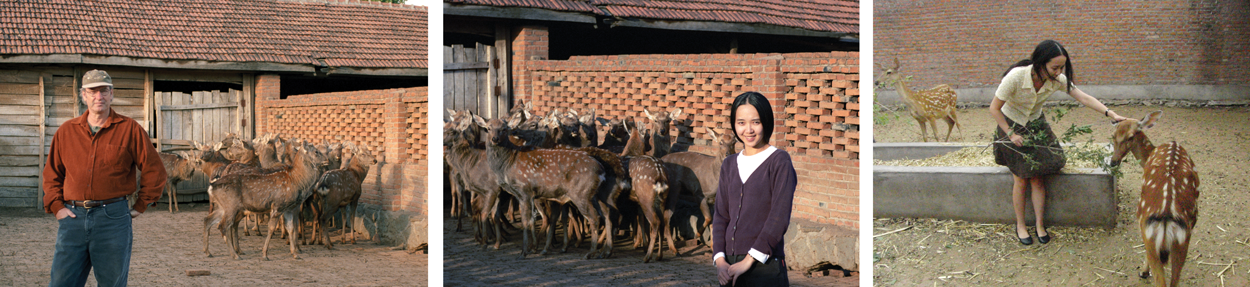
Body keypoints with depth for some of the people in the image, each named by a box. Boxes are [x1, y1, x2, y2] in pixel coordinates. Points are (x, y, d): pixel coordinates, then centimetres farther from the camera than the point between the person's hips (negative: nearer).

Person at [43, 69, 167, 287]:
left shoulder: (129, 129, 3)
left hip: (112, 218, -2)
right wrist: (56, 207, 6)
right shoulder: (66, 131, 12)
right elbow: (51, 174, 19)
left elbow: (155, 171, 5)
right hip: (73, 218, 2)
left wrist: (140, 207, 4)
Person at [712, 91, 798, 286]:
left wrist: (749, 260, -13)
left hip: (765, 268, -5)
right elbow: (721, 215, 11)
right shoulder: (729, 165, 14)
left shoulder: (779, 161, -3)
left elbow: (779, 217, -10)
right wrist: (720, 260, -4)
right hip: (731, 266, 5)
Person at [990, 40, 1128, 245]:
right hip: (1011, 126, -3)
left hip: (1036, 126, 3)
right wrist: (1011, 134, -19)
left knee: (1038, 178, 0)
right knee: (1021, 180, 0)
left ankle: (1040, 225, 13)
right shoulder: (1016, 77, -32)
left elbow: (1084, 98, -19)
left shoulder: (1057, 80, -20)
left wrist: (1110, 114, -29)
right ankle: (1020, 226, 16)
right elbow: (994, 108, -23)